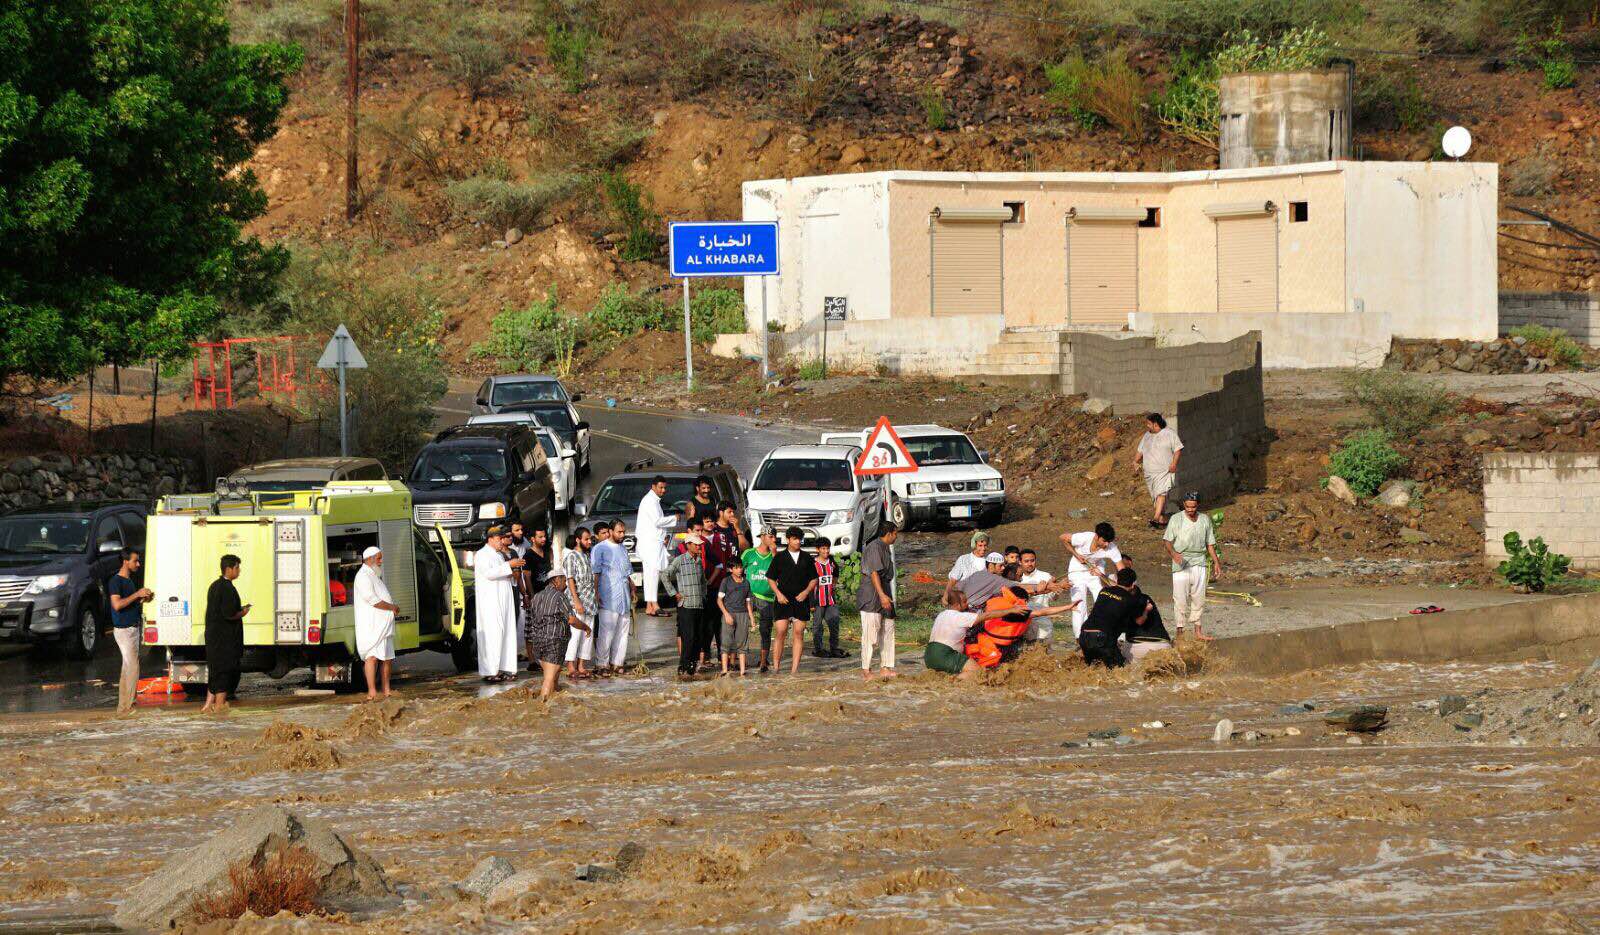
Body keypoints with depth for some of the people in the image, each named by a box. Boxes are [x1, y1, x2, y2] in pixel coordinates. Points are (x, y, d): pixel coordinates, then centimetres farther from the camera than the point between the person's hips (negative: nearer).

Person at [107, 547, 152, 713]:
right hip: (123, 630, -10)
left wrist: (143, 599, 8)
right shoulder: (116, 581, -13)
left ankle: (123, 705, 12)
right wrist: (137, 594, -22)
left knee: (127, 668, 9)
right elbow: (117, 604, -24)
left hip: (133, 628, 10)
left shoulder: (129, 580, 16)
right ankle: (128, 705, -11)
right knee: (133, 668, -12)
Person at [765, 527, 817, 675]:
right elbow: (771, 578, 8)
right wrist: (778, 594, -7)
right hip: (784, 600, -2)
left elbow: (814, 579, 14)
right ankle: (776, 667, -4)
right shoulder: (780, 557, 5)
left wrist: (806, 592, -3)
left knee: (798, 633, 0)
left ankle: (794, 668, 1)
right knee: (780, 632, -8)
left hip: (801, 600, 2)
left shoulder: (806, 558, 10)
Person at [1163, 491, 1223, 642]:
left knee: (1199, 598, 5)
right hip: (1181, 563, -3)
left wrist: (1216, 562, 10)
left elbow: (1210, 544, 15)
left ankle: (1197, 631, 12)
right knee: (1180, 598, -4)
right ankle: (1180, 631, 3)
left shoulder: (1205, 520, 7)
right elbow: (1167, 541, -5)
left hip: (1199, 563, 3)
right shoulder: (1176, 519, -3)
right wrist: (1174, 553, -24)